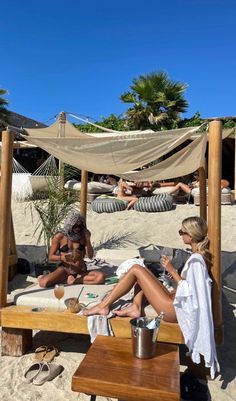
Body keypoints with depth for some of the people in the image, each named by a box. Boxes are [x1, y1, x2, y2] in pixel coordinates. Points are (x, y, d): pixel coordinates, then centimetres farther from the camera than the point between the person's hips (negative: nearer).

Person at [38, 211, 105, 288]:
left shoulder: (83, 235, 1)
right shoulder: (59, 236, -6)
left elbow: (90, 256, -1)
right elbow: (50, 257, -3)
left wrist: (88, 240, -13)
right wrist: (63, 257, -22)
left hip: (81, 272, 3)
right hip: (64, 270, -2)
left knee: (101, 277, -27)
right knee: (43, 283, -29)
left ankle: (73, 280, -15)